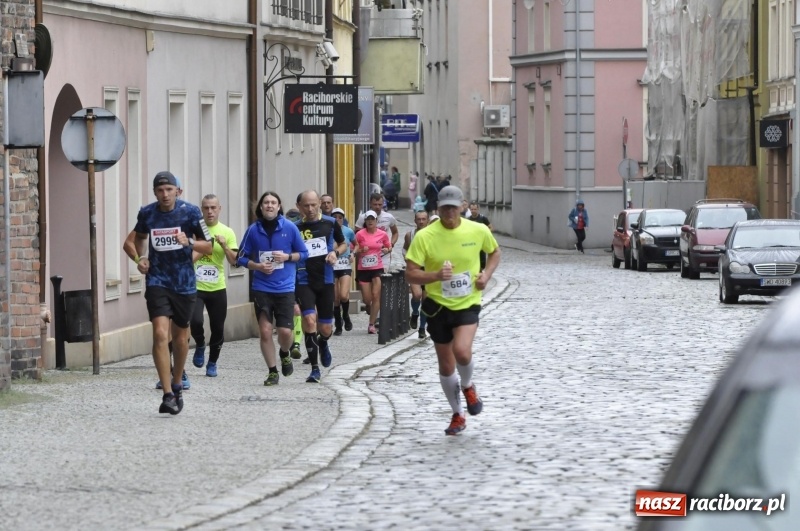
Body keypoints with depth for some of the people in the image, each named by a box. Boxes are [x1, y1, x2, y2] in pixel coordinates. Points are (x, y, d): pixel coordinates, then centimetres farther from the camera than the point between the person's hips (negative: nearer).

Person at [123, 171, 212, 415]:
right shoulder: (147, 213, 0)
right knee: (160, 334, -16)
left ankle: (176, 386, 36)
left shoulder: (190, 212, -6)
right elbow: (131, 242, 17)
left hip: (184, 284, 0)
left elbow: (208, 247, -4)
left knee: (180, 337, 13)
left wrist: (189, 242, -23)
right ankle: (167, 395, -17)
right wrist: (139, 259, -4)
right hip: (157, 282, 0)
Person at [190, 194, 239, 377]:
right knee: (195, 321, -21)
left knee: (218, 328, 5)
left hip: (217, 288, 2)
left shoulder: (227, 232, 2)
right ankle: (200, 346, 12)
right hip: (195, 287, -2)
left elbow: (234, 261, -3)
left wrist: (224, 245, -19)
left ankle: (212, 363, 27)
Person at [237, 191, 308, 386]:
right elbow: (242, 258, 7)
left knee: (285, 331, -4)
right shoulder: (253, 230, 0)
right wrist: (257, 266, -10)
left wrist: (287, 257, -12)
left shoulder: (290, 228, -2)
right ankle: (272, 371, 14)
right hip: (261, 288, 1)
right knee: (265, 331, -2)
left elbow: (303, 253, 6)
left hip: (285, 288, -1)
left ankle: (284, 354, 30)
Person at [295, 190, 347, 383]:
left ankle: (323, 344, 45)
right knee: (309, 320, -19)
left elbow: (343, 244, 15)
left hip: (326, 281, 2)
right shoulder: (295, 228, -3)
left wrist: (335, 253, -5)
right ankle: (314, 369, -10)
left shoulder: (331, 224, 1)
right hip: (304, 282, -2)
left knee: (325, 328, 6)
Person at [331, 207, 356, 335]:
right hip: (331, 267, 0)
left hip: (345, 267, 0)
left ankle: (345, 316, 12)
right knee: (335, 298, 2)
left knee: (344, 296, -18)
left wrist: (352, 254, 1)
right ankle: (338, 326, 16)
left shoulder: (348, 231, 1)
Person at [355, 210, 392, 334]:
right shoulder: (360, 234, -3)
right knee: (367, 299, 2)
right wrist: (361, 251, -18)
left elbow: (389, 247, 15)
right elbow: (355, 251, 2)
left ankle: (372, 325, -2)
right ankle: (368, 306, 40)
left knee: (376, 296, -8)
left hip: (377, 268, 0)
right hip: (363, 269, 0)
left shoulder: (383, 234, 1)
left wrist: (387, 250, -7)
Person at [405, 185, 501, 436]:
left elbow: (495, 252, 13)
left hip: (468, 304, -1)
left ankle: (468, 386, 10)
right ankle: (458, 415, 30)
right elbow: (410, 274, -13)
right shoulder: (424, 237, -14)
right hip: (438, 305, 1)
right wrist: (436, 275, -30)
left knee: (462, 351, -25)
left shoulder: (478, 231, -8)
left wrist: (487, 274, -5)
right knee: (446, 366, 9)